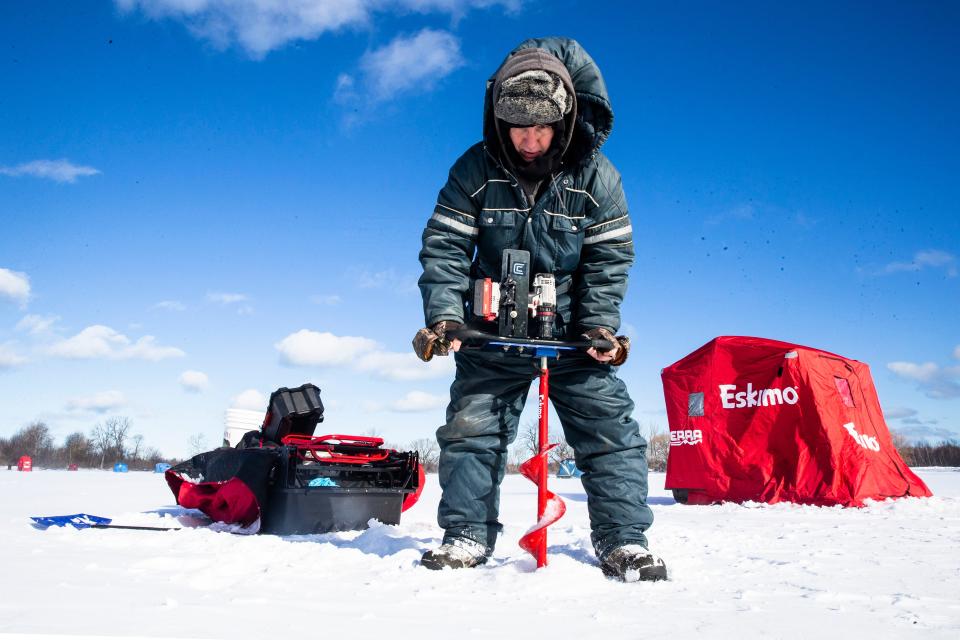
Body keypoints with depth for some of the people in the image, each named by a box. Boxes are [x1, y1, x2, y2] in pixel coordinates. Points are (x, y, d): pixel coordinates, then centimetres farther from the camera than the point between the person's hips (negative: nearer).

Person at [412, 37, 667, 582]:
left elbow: (609, 257, -4)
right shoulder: (475, 170, -8)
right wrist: (443, 316, -21)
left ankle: (623, 539, 4)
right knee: (472, 424, -2)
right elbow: (445, 246, -8)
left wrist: (600, 324, -16)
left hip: (574, 330, 0)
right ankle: (468, 533, 12)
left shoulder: (595, 175, -7)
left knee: (608, 424, -5)